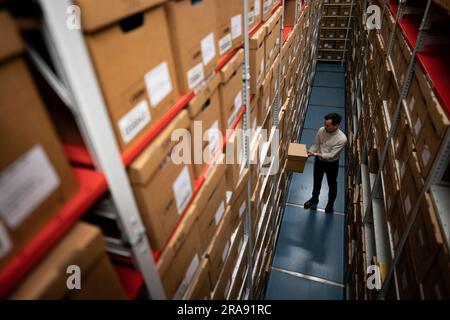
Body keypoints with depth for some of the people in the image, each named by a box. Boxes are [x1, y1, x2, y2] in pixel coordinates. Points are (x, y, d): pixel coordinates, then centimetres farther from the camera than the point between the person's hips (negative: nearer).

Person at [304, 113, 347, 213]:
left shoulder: (342, 139, -30)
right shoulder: (321, 130, -17)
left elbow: (331, 155, -28)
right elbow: (316, 144, -4)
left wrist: (316, 154, -36)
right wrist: (309, 152, -22)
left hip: (332, 164, -3)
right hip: (319, 161, 4)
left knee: (332, 184, 20)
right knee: (317, 181, 24)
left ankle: (330, 203, 47)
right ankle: (314, 198, 51)